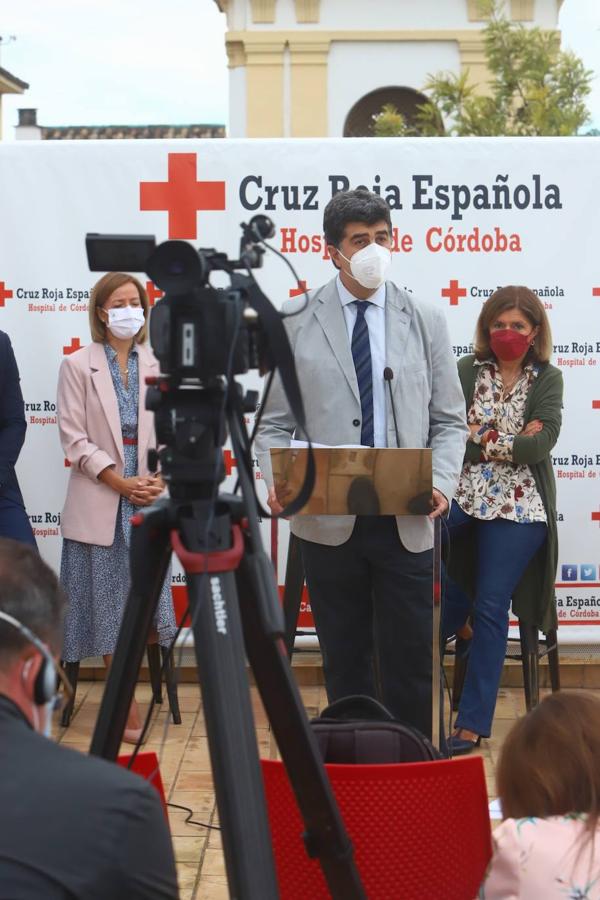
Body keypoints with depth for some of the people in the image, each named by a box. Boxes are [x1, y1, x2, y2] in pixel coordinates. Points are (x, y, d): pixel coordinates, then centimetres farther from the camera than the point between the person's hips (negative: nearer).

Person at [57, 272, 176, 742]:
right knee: (109, 603, 1)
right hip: (100, 500, -2)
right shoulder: (78, 365, 1)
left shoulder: (159, 366, 8)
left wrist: (162, 479, -11)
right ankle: (127, 705, 9)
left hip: (150, 499, 3)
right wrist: (120, 482, -13)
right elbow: (73, 437, -5)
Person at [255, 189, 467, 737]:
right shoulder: (294, 323, 3)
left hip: (406, 522, 1)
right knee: (345, 665, 11)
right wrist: (278, 482, -14)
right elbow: (273, 423, 4)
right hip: (328, 520, 0)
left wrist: (442, 483, -10)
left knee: (411, 663, 4)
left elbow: (449, 421, 8)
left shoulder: (426, 322, 6)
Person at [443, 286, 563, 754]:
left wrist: (479, 438, -9)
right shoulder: (466, 371, 6)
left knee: (491, 610, -3)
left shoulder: (547, 379, 5)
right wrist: (510, 441, -12)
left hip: (517, 508, -1)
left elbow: (542, 443, -8)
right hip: (462, 500, 1)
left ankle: (473, 723, 2)